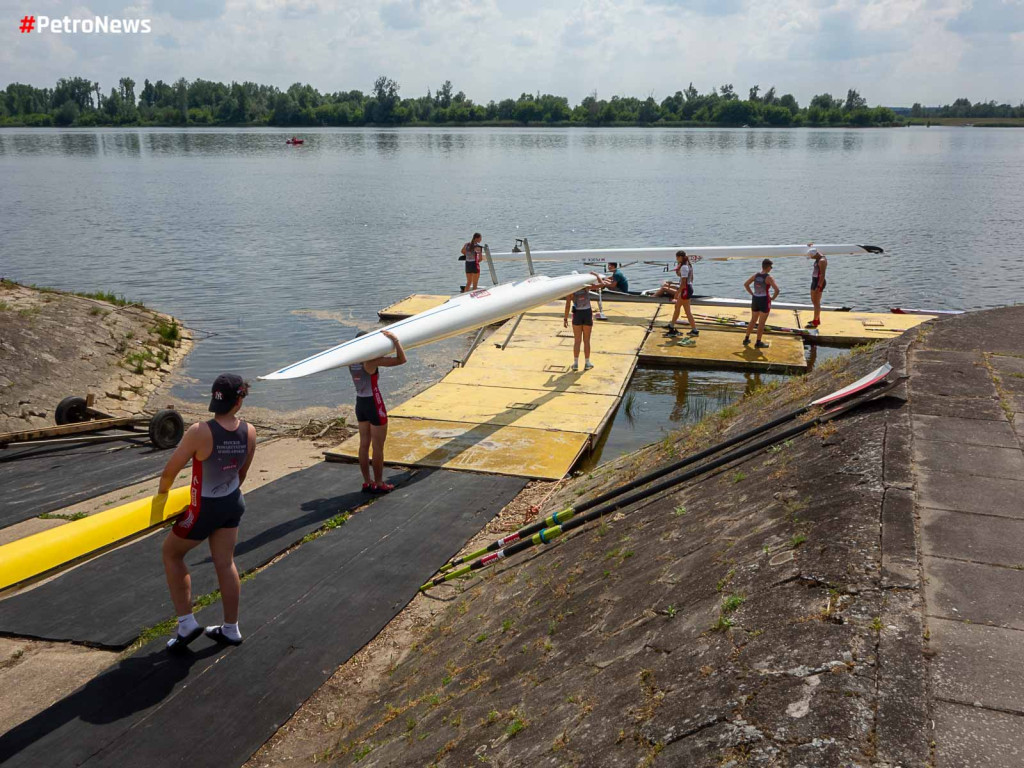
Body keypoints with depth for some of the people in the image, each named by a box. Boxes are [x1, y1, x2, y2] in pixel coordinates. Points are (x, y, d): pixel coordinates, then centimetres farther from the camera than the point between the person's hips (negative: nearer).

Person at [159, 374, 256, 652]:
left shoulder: (199, 432, -26)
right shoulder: (249, 432, -10)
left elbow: (170, 471, -15)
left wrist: (162, 493, 6)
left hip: (205, 509, -5)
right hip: (233, 504, 5)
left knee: (172, 553, 18)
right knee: (225, 563, 17)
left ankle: (186, 622, 17)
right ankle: (230, 629, 28)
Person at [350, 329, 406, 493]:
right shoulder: (371, 361, -19)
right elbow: (401, 360, -24)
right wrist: (395, 339, -15)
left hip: (360, 403, 8)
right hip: (374, 405, -7)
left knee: (364, 445, 13)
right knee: (378, 447, 4)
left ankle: (367, 483, 21)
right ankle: (379, 484, 12)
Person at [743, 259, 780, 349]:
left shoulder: (755, 275, 2)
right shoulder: (769, 278, -15)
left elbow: (745, 284, 9)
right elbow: (777, 290, -25)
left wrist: (752, 294, 11)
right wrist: (773, 298, -8)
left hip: (755, 299, 6)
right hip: (764, 301, -6)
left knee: (753, 320, 21)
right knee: (762, 323, 4)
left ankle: (746, 339, 25)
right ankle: (758, 342, 9)